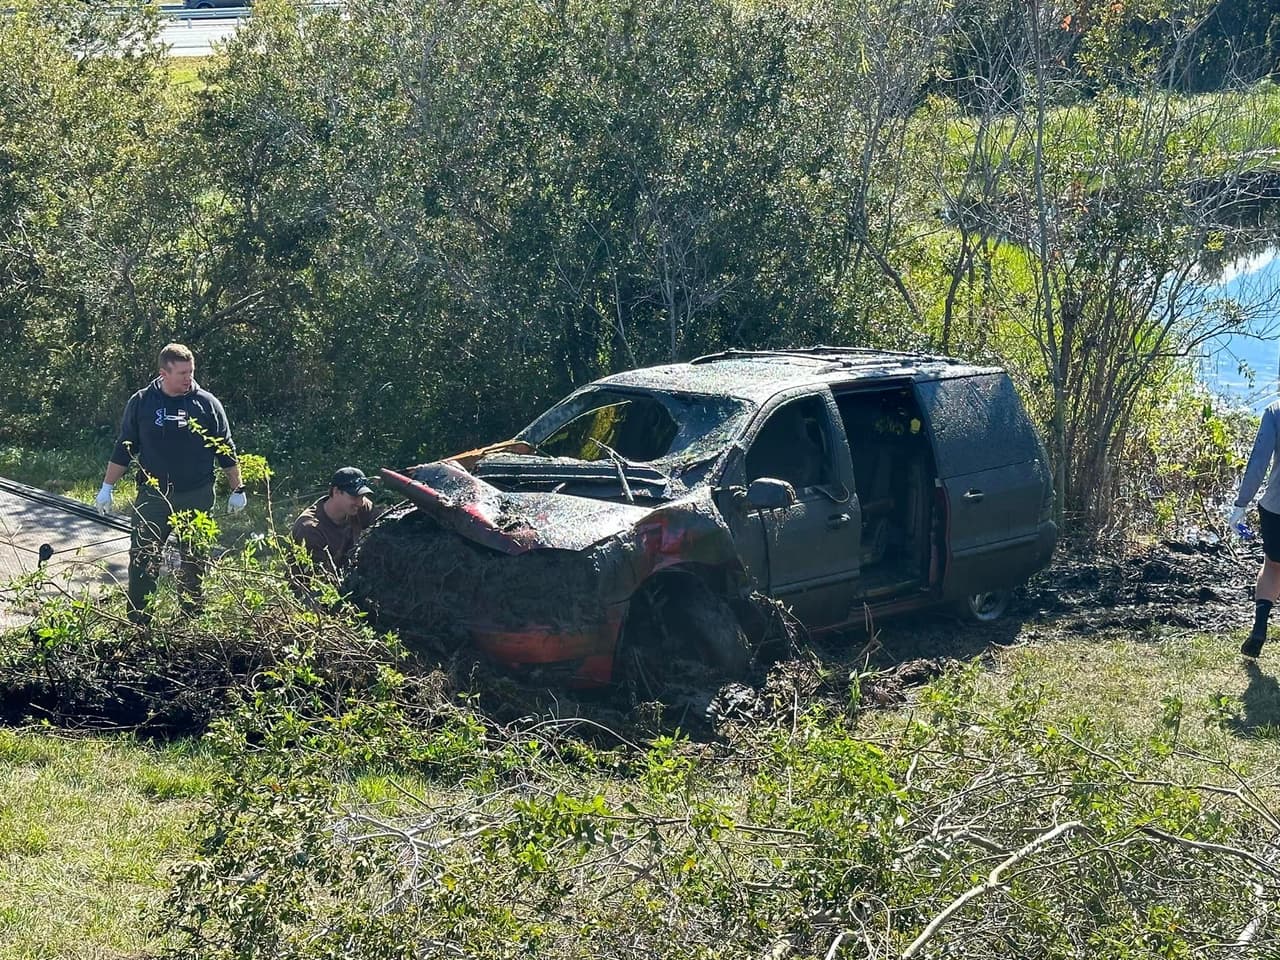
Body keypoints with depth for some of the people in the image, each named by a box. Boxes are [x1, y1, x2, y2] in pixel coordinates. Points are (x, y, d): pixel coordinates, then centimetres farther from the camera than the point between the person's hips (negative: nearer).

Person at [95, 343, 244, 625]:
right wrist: (107, 487, 4)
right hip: (153, 496, 0)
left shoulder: (207, 403, -2)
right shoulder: (141, 403, -1)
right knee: (142, 561, -3)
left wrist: (237, 489, 7)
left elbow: (226, 451, 5)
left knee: (194, 563, 9)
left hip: (197, 497, 0)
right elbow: (123, 449, 6)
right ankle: (137, 625, 5)